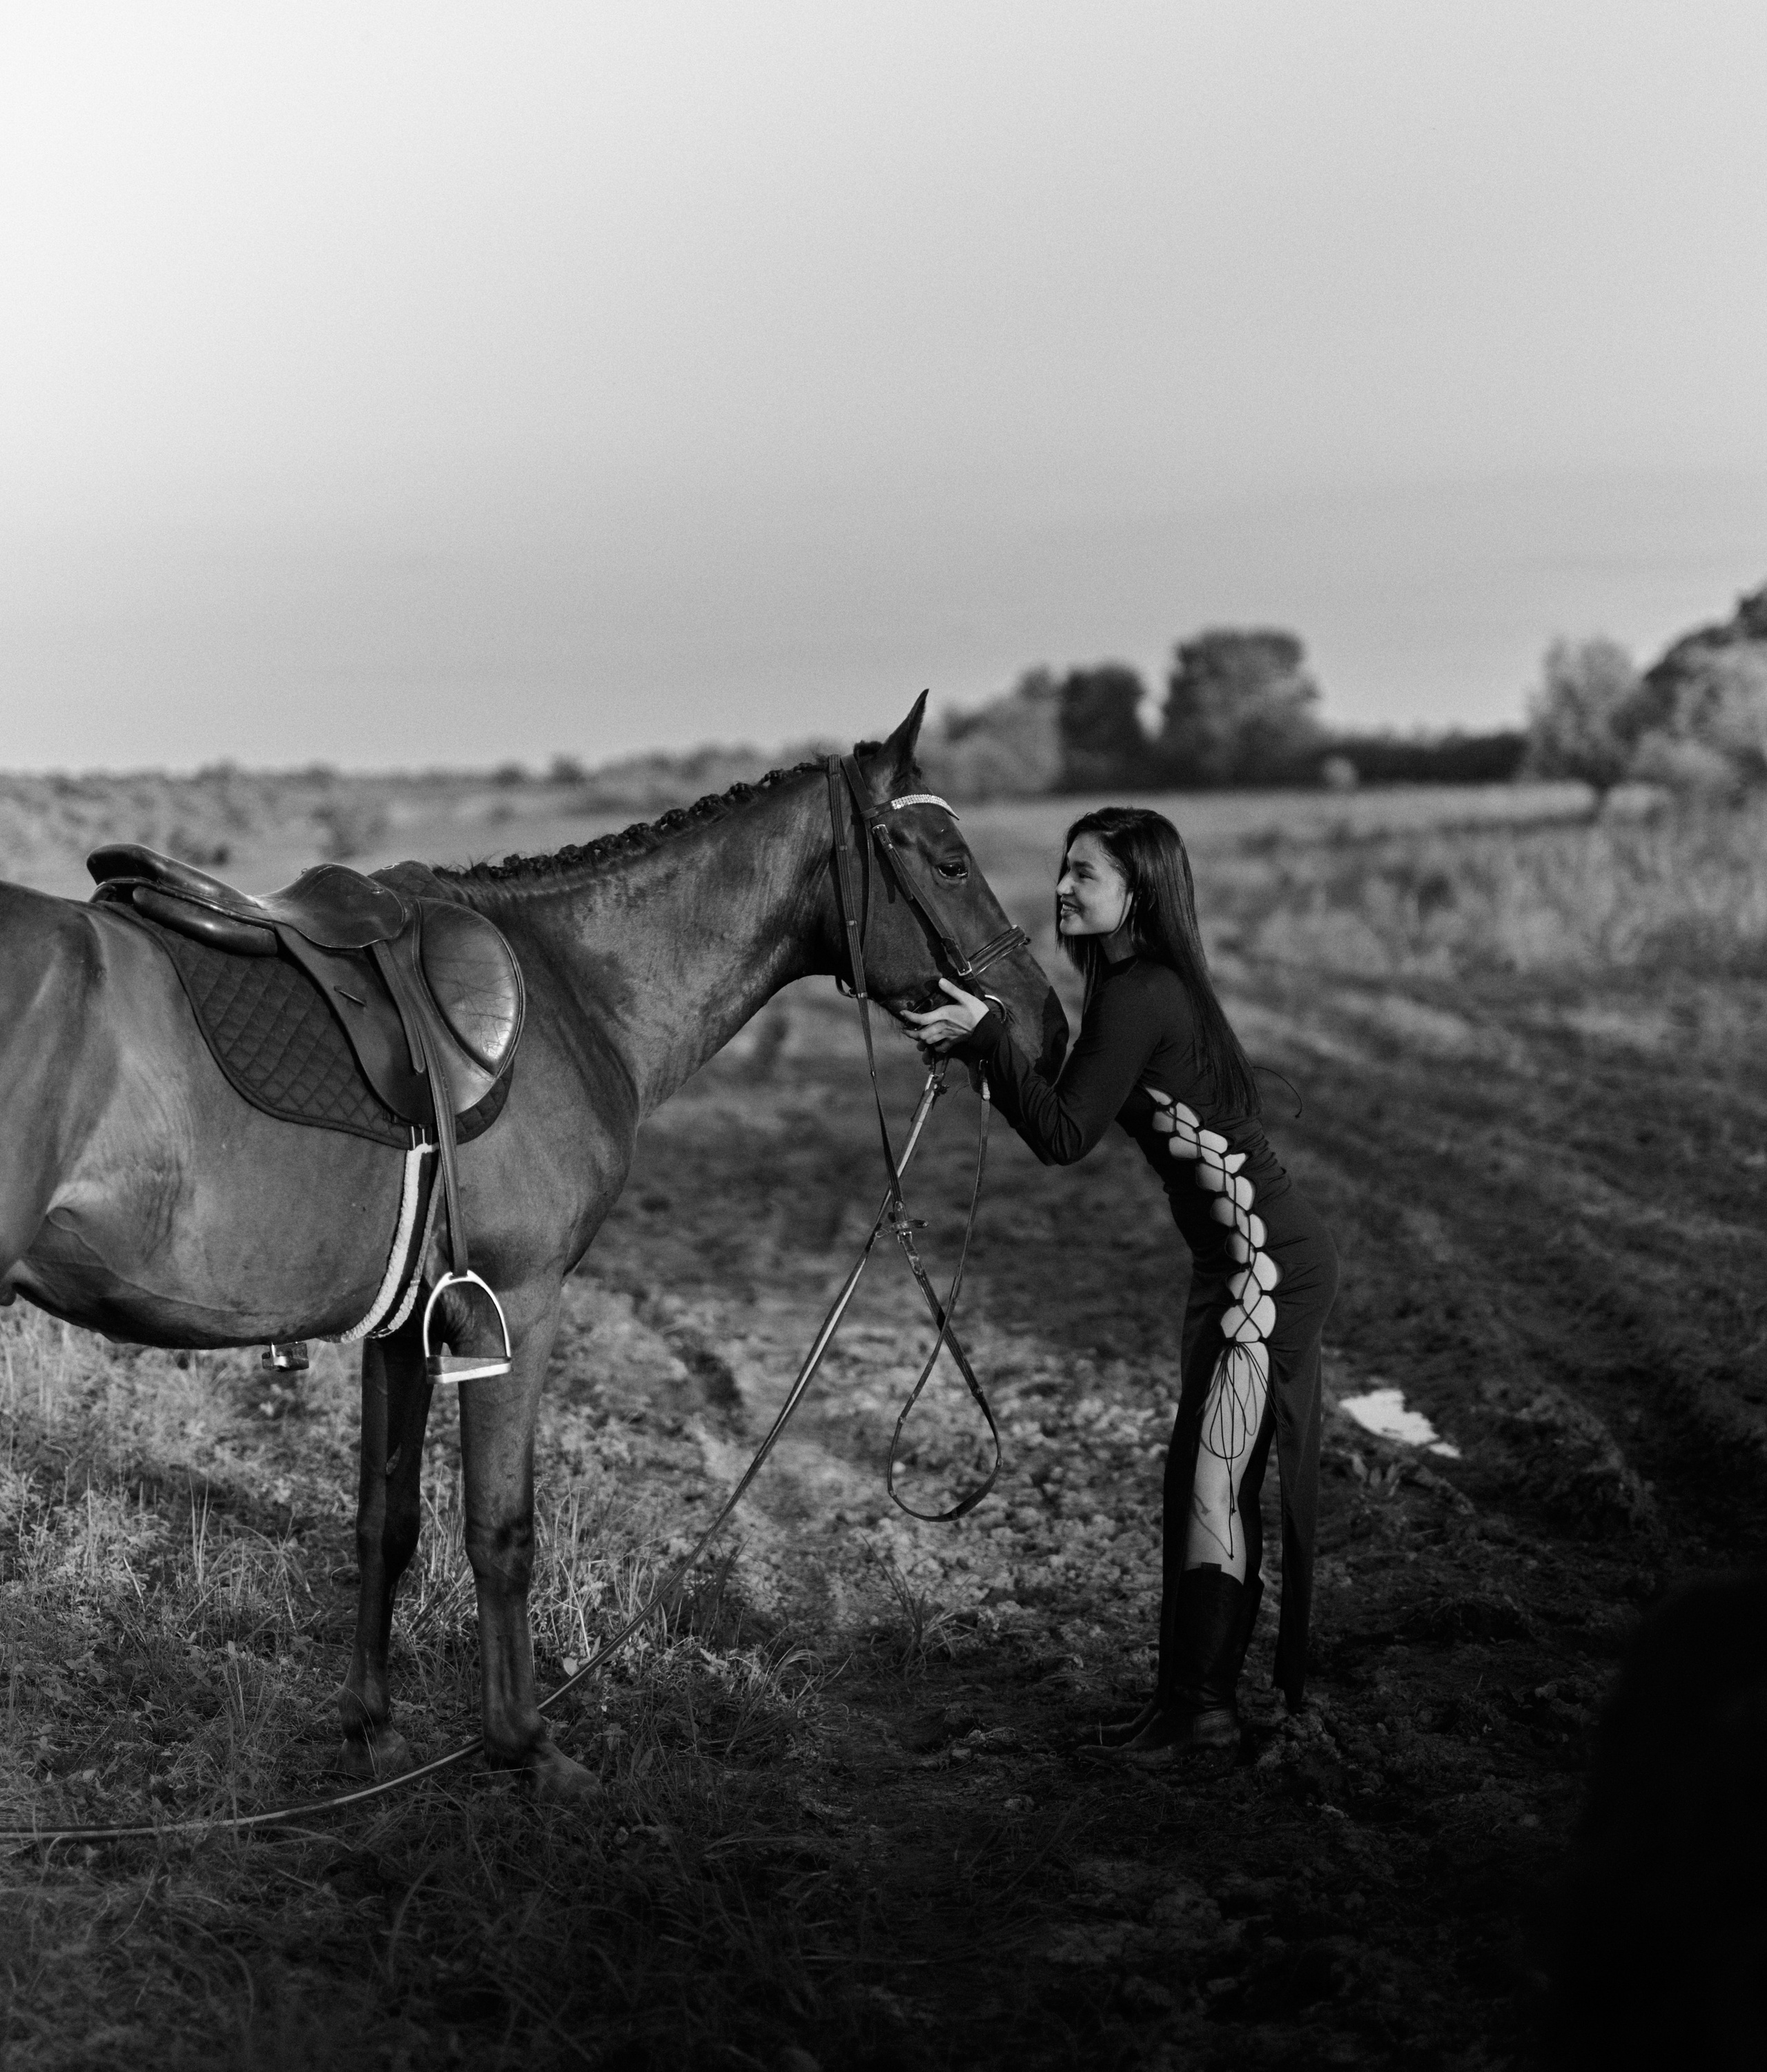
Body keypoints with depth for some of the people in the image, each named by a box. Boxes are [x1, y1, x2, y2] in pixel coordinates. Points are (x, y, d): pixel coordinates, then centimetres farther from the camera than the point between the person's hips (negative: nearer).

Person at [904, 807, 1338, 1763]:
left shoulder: (1139, 997, -18)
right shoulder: (1148, 986, 13)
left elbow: (1065, 1137, -21)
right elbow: (1073, 1114, 19)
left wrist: (985, 1035, -24)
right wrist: (979, 1045, 11)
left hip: (1266, 1261, -10)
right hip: (1256, 1257, 10)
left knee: (1213, 1477, -6)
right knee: (1217, 1477, 14)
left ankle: (1198, 1704, 1)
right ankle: (1204, 1693, 21)